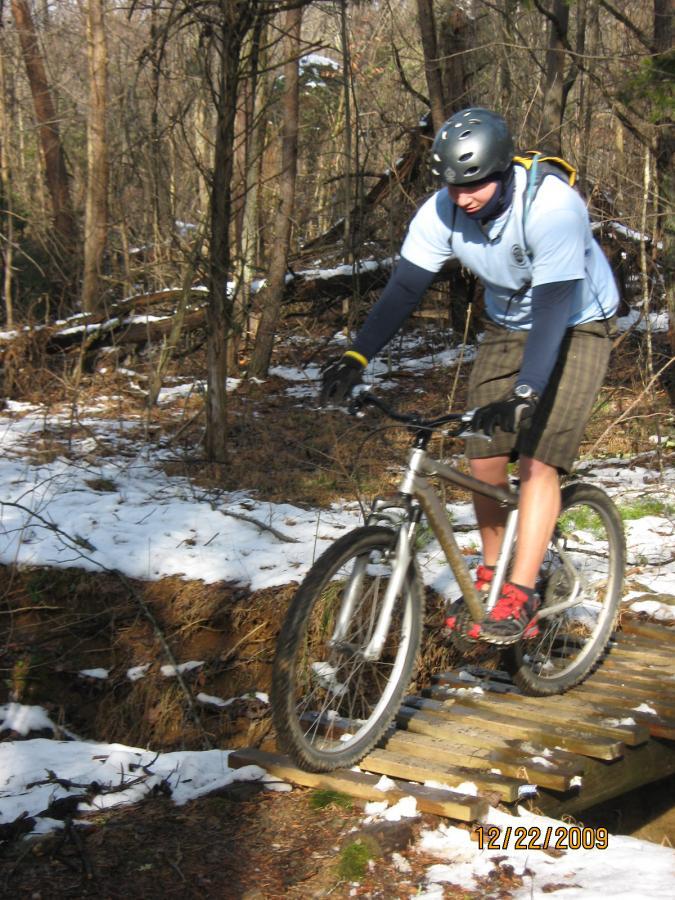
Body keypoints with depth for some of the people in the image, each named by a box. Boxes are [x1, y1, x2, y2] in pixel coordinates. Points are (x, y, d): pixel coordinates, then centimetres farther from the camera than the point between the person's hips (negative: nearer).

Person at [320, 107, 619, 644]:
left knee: (538, 460, -17)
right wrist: (355, 358, -32)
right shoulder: (442, 212, -17)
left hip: (577, 327, -5)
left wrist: (524, 394, -48)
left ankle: (519, 599, -13)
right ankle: (490, 573, 18)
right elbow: (404, 289, -19)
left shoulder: (551, 208, -33)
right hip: (508, 327, 5)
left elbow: (553, 307, -38)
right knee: (484, 460, -2)